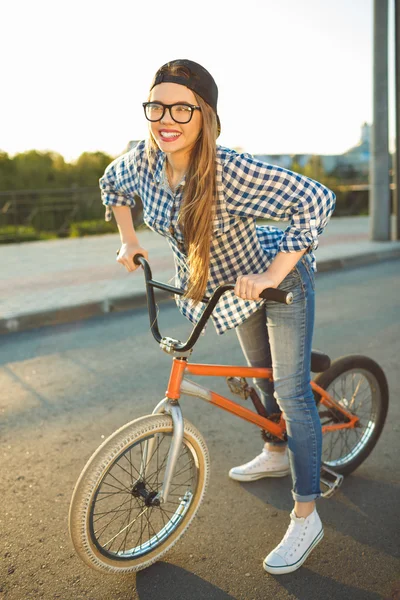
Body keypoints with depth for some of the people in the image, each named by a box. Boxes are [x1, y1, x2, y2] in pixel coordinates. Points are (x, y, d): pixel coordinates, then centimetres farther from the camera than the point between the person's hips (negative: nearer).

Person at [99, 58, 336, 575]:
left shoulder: (230, 170, -36)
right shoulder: (143, 160, -17)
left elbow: (317, 200, -38)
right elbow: (111, 183, 6)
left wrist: (270, 276, -38)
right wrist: (128, 240, 3)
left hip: (279, 279, -6)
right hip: (232, 287, 6)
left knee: (291, 391, -3)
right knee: (261, 374, 24)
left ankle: (306, 517, 11)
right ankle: (276, 455, 50)